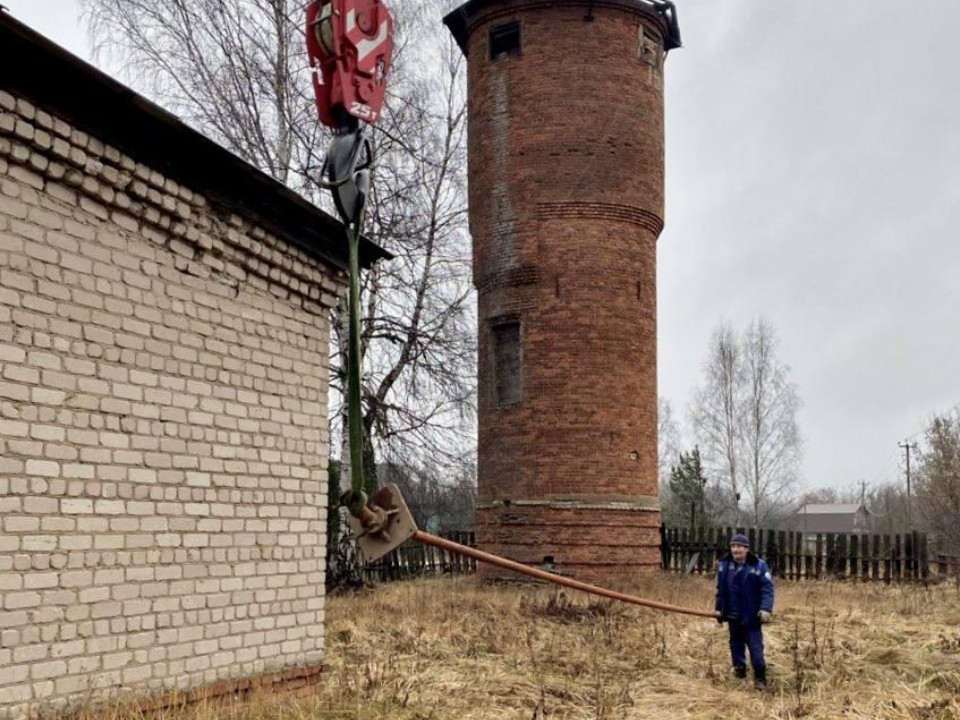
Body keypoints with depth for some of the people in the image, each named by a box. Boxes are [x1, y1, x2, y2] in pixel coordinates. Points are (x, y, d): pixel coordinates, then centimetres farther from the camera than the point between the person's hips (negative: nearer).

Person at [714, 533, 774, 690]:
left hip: (751, 616, -4)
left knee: (755, 646, -4)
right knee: (736, 644, 14)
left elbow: (767, 589, -11)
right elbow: (720, 589, 13)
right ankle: (739, 668, 29)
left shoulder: (758, 565, -10)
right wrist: (719, 609, 13)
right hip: (733, 615, 5)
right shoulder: (724, 565, 4)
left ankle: (760, 677, 5)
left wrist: (766, 609, -21)